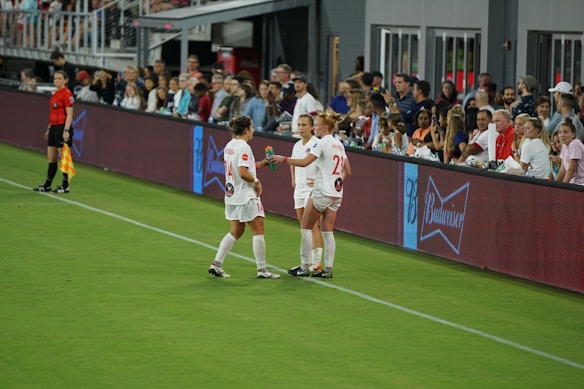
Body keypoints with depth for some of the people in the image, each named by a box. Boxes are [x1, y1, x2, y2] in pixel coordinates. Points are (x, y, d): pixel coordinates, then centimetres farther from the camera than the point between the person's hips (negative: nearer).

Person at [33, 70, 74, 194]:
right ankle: (47, 185, 17)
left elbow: (69, 114, -15)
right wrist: (49, 128, 20)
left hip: (62, 128, -9)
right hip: (54, 128, 9)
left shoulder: (67, 94, -11)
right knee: (51, 158, 12)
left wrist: (66, 130, -21)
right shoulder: (55, 94, 15)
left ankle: (65, 186, 1)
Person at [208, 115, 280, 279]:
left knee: (235, 232, 14)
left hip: (231, 195, 9)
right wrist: (256, 181, -10)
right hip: (246, 196, -9)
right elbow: (243, 173, -26)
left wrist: (261, 163, 16)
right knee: (258, 231, 0)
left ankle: (216, 264, 8)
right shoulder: (244, 147, -17)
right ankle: (261, 269, 2)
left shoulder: (229, 145, 9)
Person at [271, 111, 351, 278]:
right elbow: (347, 171, 17)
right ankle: (328, 269, 3)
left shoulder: (323, 143, -12)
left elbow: (304, 162, -20)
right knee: (327, 231, 7)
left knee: (306, 227, 2)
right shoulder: (339, 145, 13)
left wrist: (283, 159, -13)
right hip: (336, 194, 8)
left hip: (321, 192, -8)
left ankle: (305, 266, 0)